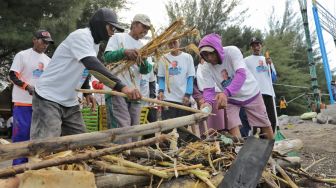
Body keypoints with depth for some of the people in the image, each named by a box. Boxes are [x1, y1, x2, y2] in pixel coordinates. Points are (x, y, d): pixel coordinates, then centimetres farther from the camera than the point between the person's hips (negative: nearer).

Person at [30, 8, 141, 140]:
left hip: (70, 101, 9)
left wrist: (86, 92, 10)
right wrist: (121, 86, -42)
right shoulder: (81, 35, -18)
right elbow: (92, 65, -34)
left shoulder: (95, 44, 11)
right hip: (48, 98, -9)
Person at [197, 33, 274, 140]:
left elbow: (242, 74, -39)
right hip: (230, 99, 2)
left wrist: (226, 92, -55)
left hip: (250, 93, -1)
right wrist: (208, 102, -43)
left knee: (266, 125, 10)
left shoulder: (232, 51, -27)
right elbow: (208, 89, -18)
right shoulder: (206, 68, -17)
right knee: (233, 130, -12)